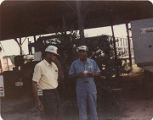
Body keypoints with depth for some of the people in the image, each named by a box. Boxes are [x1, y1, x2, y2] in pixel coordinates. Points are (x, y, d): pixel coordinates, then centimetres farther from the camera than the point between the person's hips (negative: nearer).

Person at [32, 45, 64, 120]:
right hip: (46, 94, -7)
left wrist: (58, 64, -3)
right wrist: (37, 100, -20)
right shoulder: (39, 66, -13)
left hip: (55, 93, 7)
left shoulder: (54, 65, 8)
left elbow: (62, 77, 9)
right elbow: (34, 83, -15)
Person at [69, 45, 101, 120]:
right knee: (82, 109, 3)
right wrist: (78, 75, -16)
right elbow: (70, 76, 3)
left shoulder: (92, 62, 4)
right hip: (80, 90, -1)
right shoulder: (75, 63, 1)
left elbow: (99, 73, 10)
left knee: (93, 108, 5)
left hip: (92, 89, 1)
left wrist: (92, 74, -12)